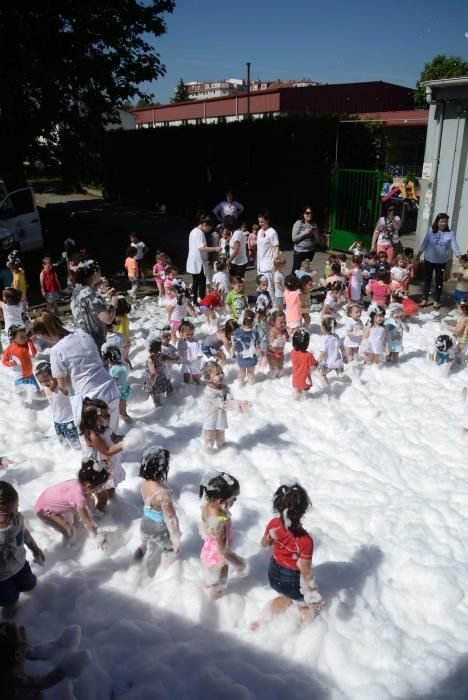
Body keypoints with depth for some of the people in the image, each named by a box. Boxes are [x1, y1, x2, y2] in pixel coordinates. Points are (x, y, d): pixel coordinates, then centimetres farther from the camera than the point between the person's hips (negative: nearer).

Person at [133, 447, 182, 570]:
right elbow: (170, 518, -28)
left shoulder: (145, 482, -14)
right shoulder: (163, 493, -36)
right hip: (160, 529, -6)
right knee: (172, 551, 24)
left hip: (145, 523, 6)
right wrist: (176, 540, -17)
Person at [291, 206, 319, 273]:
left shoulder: (314, 225, 5)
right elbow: (294, 238, -11)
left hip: (310, 252, 4)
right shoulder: (298, 223, -6)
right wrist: (304, 233, -17)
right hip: (299, 251, -4)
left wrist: (314, 233, -10)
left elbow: (317, 240, 9)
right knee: (295, 270, -1)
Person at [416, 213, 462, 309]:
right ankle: (425, 299, 21)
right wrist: (418, 255, 0)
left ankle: (436, 300, 21)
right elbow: (424, 243, -1)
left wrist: (459, 257, -23)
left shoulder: (450, 234, -6)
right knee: (427, 279, 10)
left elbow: (454, 246, -11)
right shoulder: (430, 231, -6)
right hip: (429, 260, 0)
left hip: (441, 261, 0)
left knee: (439, 281, 10)